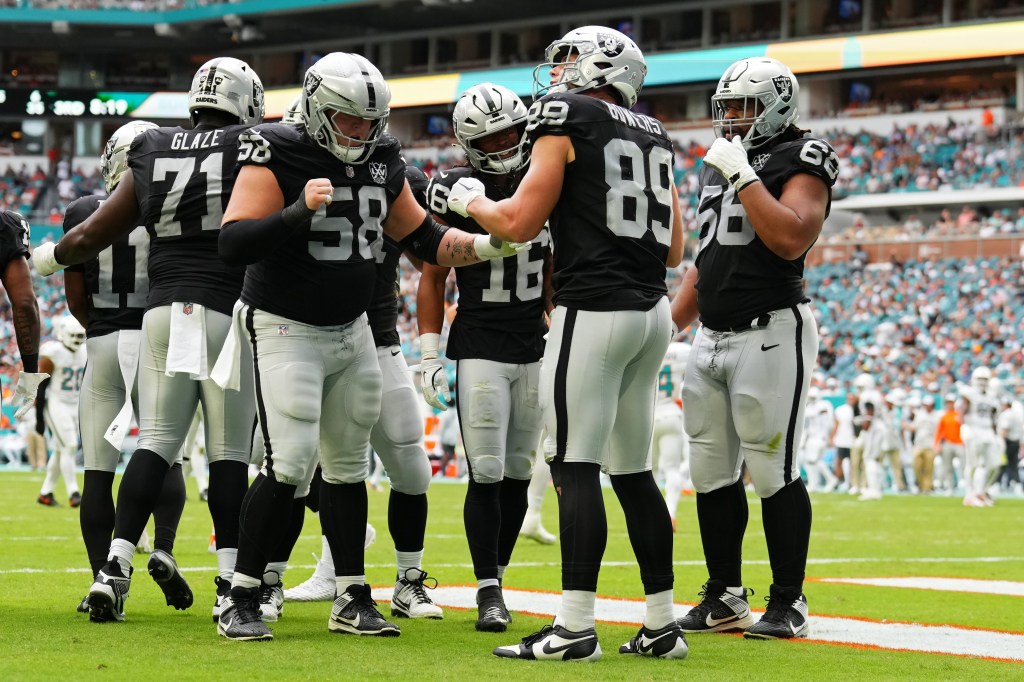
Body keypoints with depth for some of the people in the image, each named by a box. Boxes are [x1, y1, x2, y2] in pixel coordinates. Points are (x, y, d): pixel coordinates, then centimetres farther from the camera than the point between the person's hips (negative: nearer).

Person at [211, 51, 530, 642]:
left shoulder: (383, 162, 4)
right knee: (290, 464, -15)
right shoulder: (278, 158, -16)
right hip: (285, 329, -7)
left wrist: (486, 247, -1)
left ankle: (352, 600, 19)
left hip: (351, 330, 7)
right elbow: (234, 245, -23)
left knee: (348, 465, 11)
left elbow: (424, 239, 14)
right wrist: (300, 210, -35)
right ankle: (242, 600, -6)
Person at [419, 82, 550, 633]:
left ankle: (495, 579, 17)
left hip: (535, 348, 4)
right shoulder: (456, 193, -6)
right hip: (477, 345, -4)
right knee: (486, 475, -9)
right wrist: (429, 356, -4)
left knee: (518, 473, 6)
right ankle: (489, 594, -6)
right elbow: (433, 278, 1)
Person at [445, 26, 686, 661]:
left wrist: (471, 201, 11)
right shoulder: (655, 136, 17)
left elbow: (520, 223, -7)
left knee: (576, 468, -8)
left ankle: (575, 628, -12)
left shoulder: (567, 118, -4)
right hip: (652, 310, 7)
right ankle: (662, 625, 11)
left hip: (593, 310, -7)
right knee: (633, 471, 12)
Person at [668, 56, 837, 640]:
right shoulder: (721, 164, 18)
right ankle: (725, 598, 17)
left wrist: (743, 176, -18)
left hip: (771, 334, -8)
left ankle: (789, 604, 2)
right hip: (713, 338, 8)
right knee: (712, 473, 9)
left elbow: (791, 238, -23)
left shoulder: (800, 161, -6)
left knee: (773, 473, -6)